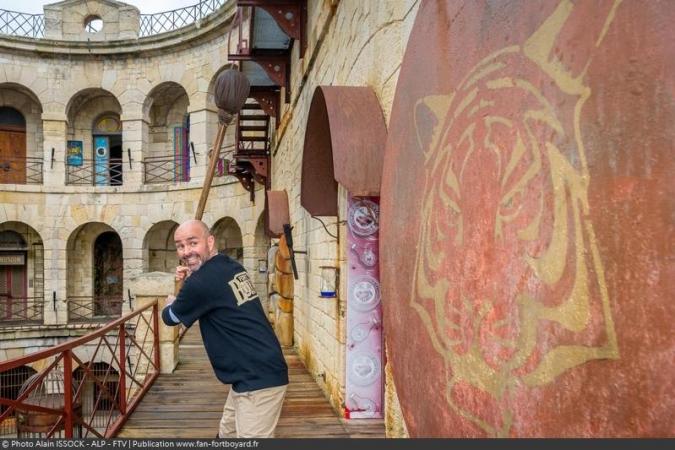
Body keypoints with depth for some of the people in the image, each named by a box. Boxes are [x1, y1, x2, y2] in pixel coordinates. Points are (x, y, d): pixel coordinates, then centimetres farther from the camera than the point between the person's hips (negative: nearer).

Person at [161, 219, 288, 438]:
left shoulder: (202, 281, -19)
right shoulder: (231, 267, 7)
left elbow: (170, 317, -1)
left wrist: (170, 303, 22)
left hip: (258, 379, -10)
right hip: (251, 375, 10)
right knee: (228, 433, 24)